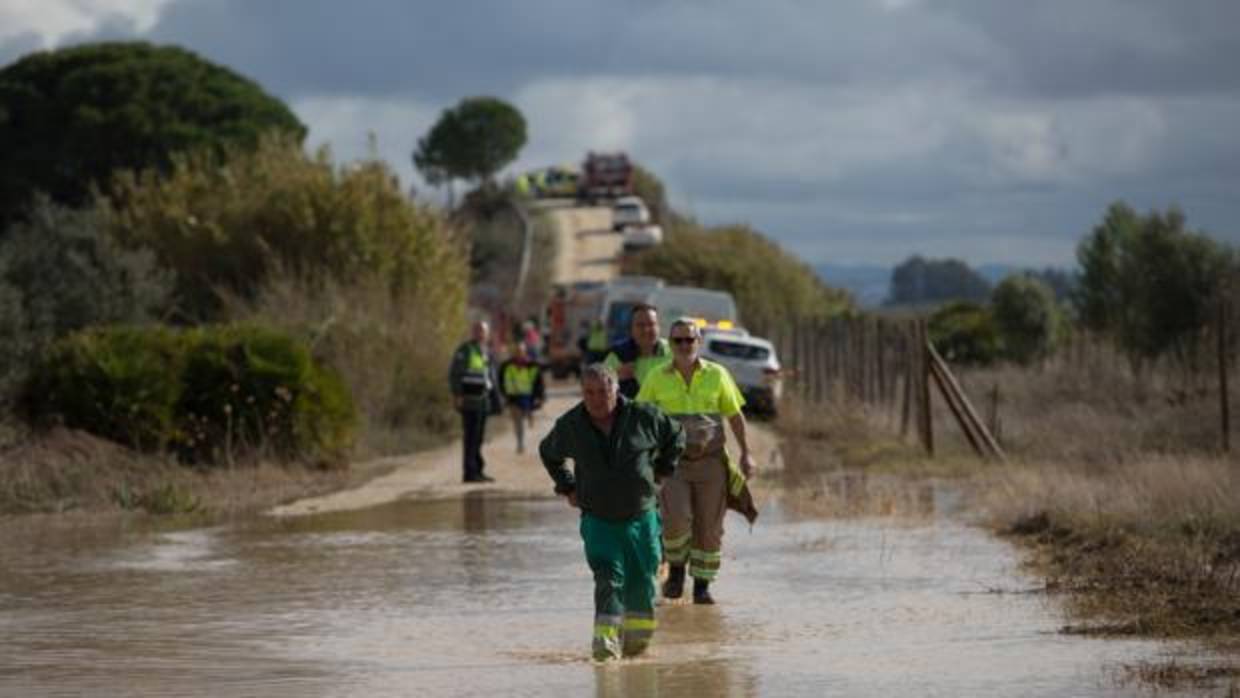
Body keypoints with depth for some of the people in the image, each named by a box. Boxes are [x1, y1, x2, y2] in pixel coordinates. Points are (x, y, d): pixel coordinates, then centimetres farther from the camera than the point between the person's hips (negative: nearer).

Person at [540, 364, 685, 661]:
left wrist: (662, 471, 7)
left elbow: (675, 435, 11)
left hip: (641, 516, 1)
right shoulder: (570, 426, -5)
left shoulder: (642, 417, -8)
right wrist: (567, 487, 10)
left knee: (642, 580, 10)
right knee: (608, 577, -17)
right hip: (598, 520, -1)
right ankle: (606, 638, -22)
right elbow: (548, 453, 17)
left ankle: (638, 633, 31)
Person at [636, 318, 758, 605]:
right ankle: (676, 566, 7)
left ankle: (702, 586, 12)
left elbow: (735, 415, 9)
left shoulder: (717, 375, 3)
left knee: (709, 528, 0)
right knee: (677, 519, -19)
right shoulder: (657, 378, 2)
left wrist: (746, 453, 2)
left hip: (710, 461, 1)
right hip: (673, 462, -1)